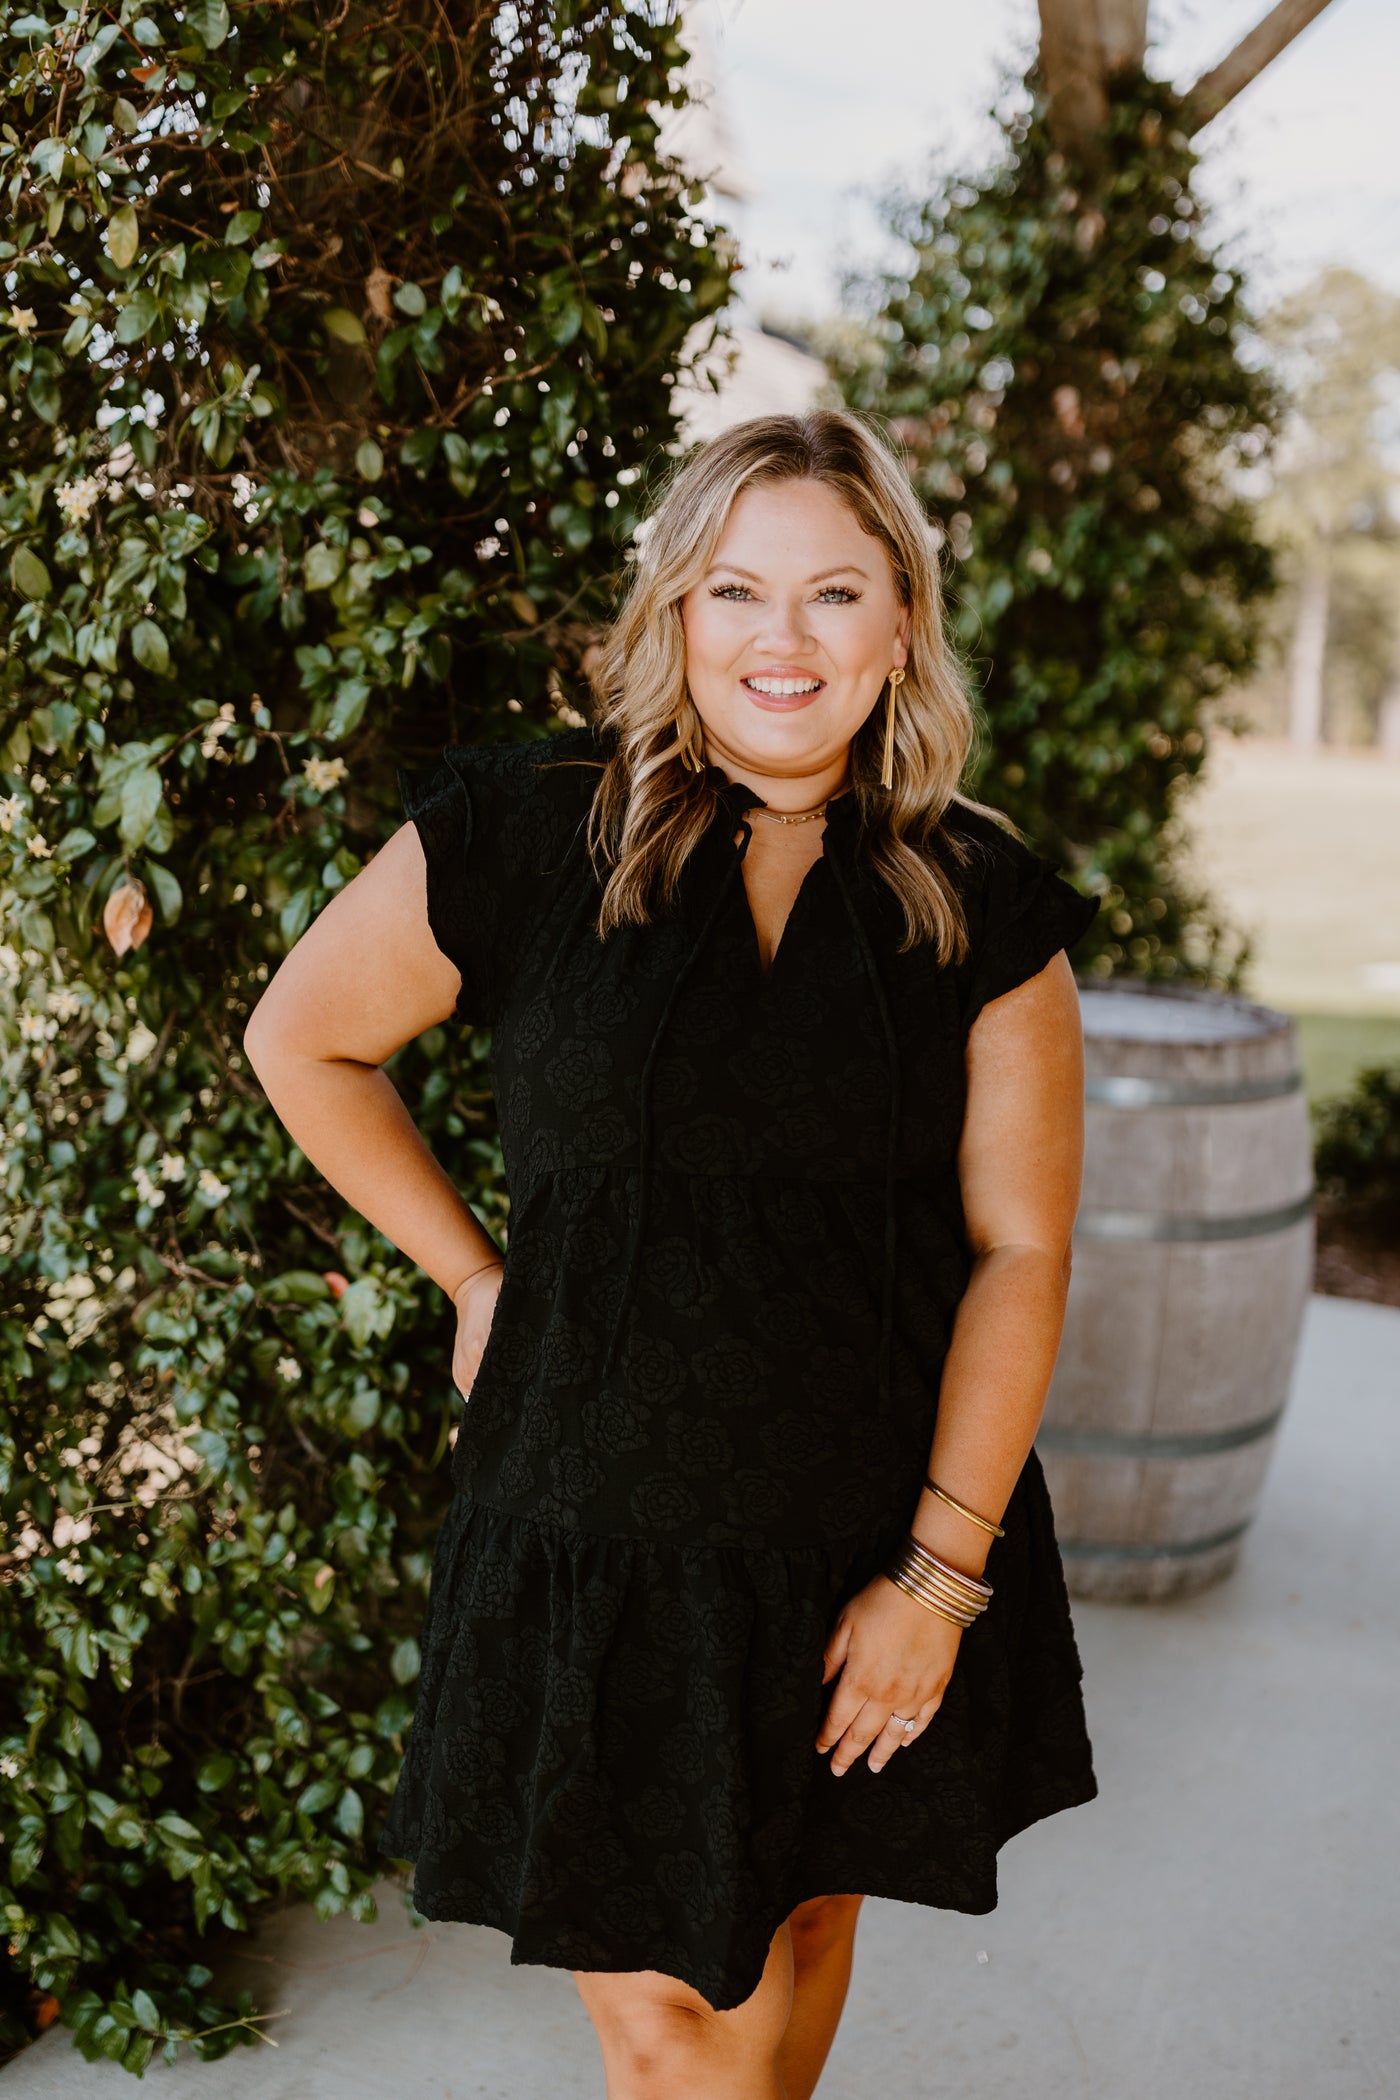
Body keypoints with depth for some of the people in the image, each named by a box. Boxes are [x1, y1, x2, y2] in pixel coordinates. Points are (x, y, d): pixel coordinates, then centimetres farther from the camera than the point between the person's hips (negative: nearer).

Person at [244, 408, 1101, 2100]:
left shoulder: (982, 908, -3)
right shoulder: (528, 835, -8)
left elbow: (1018, 1252, -3)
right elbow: (300, 1040, 6)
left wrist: (941, 1571, -7)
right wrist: (473, 1275, 2)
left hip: (881, 1539, 2)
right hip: (604, 1531, -1)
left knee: (804, 1920, 20)